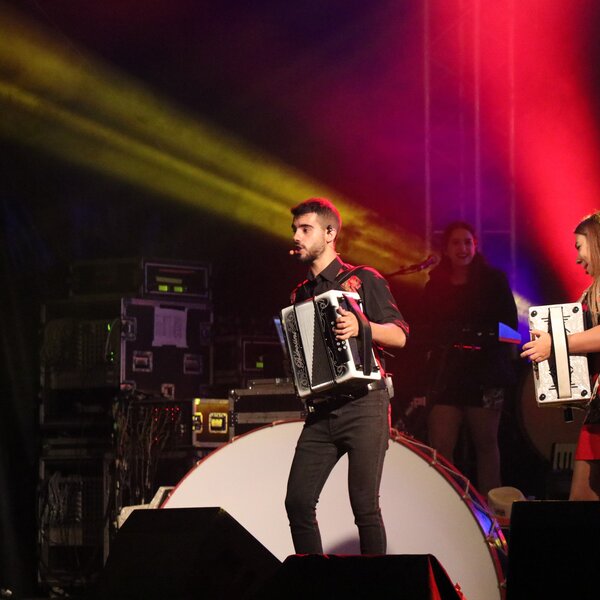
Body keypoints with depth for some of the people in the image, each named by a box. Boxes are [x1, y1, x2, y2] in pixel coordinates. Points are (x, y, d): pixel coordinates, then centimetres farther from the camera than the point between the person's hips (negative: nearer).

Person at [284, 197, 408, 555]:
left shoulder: (363, 280, 3)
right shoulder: (301, 295, 20)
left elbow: (399, 336, -3)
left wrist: (361, 327, -20)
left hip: (363, 404, -6)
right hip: (320, 411, 6)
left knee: (364, 505, -8)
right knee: (298, 501, -4)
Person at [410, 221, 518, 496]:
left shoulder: (494, 280, 5)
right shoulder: (435, 285, 12)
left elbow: (509, 325, -2)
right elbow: (421, 331, 11)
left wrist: (483, 339, -17)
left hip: (484, 374, -2)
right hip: (444, 376, 2)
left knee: (486, 443, 3)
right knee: (440, 448, -7)